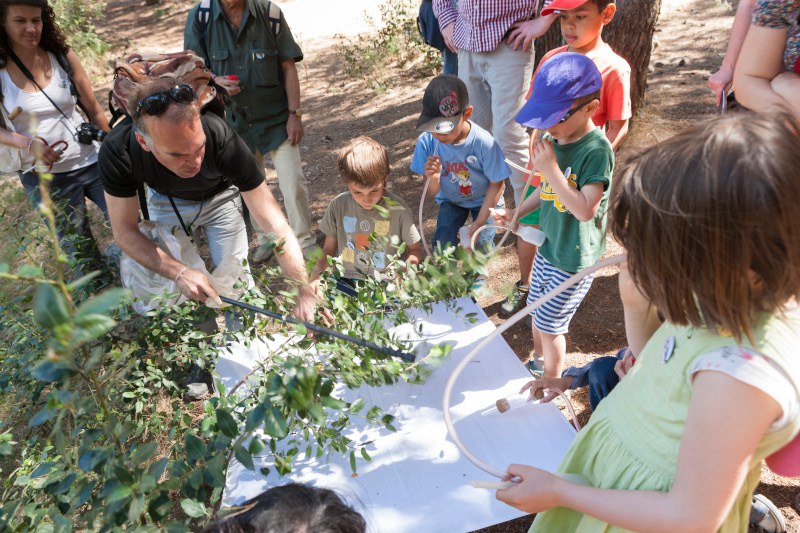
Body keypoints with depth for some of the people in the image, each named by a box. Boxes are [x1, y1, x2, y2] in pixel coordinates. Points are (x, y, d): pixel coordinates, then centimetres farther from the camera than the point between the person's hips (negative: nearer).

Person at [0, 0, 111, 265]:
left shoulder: (62, 55, -2)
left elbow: (94, 109, 4)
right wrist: (28, 144, -23)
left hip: (91, 163, 2)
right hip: (43, 177, -1)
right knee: (81, 253, 7)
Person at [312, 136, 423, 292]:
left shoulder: (398, 210, -7)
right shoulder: (339, 206, -1)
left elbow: (415, 250, 6)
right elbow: (329, 249, 9)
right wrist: (318, 274, -10)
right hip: (345, 280, 1)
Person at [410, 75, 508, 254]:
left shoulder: (483, 142, -33)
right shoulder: (427, 141, -25)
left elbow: (497, 184, -17)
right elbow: (433, 193, -15)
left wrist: (480, 221, -21)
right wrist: (433, 178, -40)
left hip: (484, 199, -2)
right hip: (451, 200, 2)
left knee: (481, 246, -15)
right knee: (441, 246, -12)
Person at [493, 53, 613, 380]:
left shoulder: (597, 150, -24)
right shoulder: (553, 138, -3)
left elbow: (585, 209, -30)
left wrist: (551, 167, -31)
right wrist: (516, 213, 3)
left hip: (575, 258, -7)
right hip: (548, 247, 7)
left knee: (549, 325, 7)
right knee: (536, 314, 22)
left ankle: (552, 383, 31)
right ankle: (538, 365, 47)